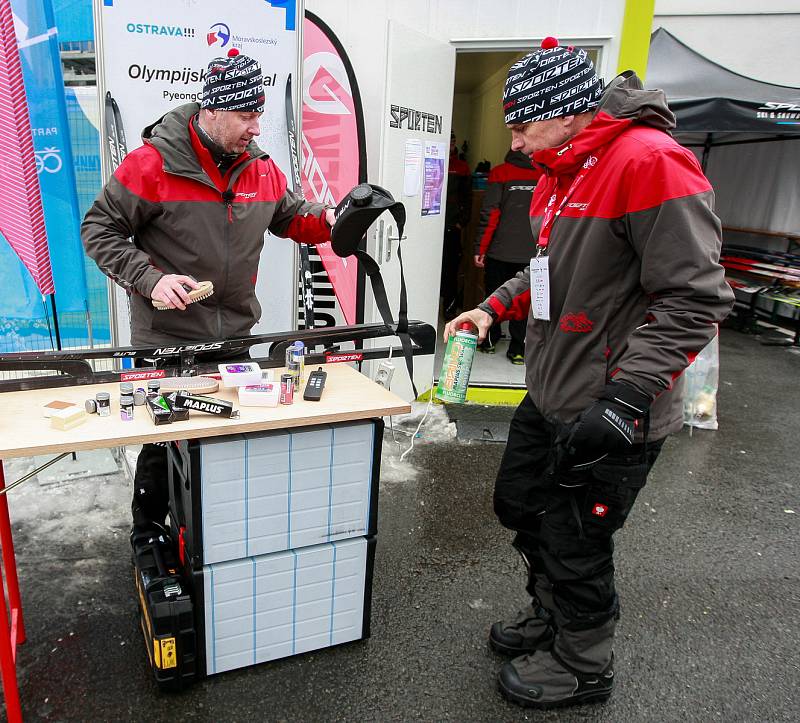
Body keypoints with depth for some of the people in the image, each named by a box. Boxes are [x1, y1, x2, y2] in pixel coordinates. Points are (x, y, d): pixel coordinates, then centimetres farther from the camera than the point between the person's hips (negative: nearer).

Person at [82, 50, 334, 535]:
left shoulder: (260, 166, 2)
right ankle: (147, 534, 33)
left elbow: (290, 217, 17)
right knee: (162, 440, 8)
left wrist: (327, 221, -4)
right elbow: (99, 229, -7)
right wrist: (150, 278, -20)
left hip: (235, 334, 5)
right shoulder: (153, 163, -13)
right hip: (166, 337, -5)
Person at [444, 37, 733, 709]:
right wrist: (493, 307, 9)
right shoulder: (559, 174, 11)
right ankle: (551, 615, 47)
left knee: (575, 548, 6)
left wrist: (623, 399, -28)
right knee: (520, 505, 22)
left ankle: (584, 666, 34)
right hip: (547, 401, 10)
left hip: (610, 419, -9)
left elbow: (695, 299, -24)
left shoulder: (650, 161, -19)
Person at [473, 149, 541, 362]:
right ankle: (517, 350, 7)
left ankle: (489, 340, 24)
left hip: (500, 250, -2)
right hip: (532, 253, 2)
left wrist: (480, 248, -4)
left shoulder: (500, 172, -5)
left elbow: (490, 214, -9)